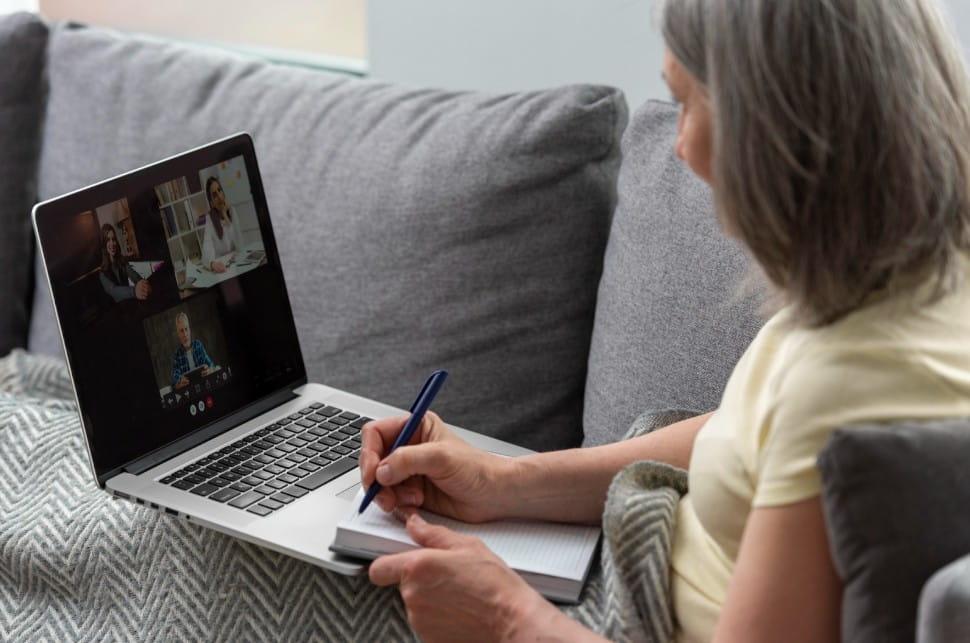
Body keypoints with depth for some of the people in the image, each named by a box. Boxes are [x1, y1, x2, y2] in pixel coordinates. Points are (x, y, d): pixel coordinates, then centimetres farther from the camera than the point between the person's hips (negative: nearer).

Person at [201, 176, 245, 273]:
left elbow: (240, 246, -6)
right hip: (221, 267, -2)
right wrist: (212, 263, -44)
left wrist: (226, 217, -11)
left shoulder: (232, 212, 2)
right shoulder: (209, 221, -10)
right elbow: (207, 255, -21)